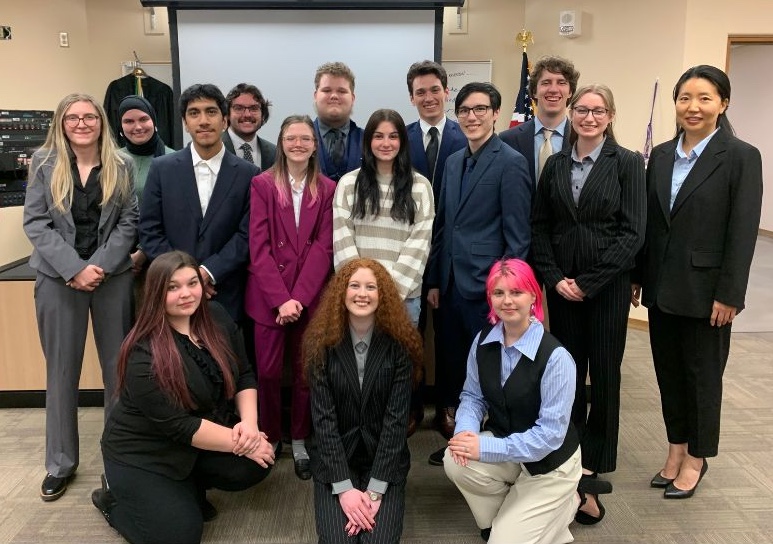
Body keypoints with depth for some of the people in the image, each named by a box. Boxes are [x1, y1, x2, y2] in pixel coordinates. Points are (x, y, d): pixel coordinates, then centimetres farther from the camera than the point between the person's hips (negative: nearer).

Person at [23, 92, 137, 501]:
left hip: (113, 276, 1)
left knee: (118, 365, 5)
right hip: (58, 278, 0)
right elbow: (35, 223, -3)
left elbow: (129, 221, 1)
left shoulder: (121, 166, 5)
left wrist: (101, 266, -12)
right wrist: (75, 269, -14)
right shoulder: (44, 163, 3)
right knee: (62, 370, 7)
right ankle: (60, 463, 20)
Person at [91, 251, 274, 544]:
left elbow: (244, 376, -2)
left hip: (202, 440, 6)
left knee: (256, 464, -16)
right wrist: (241, 442, -25)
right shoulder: (144, 354, -26)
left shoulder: (217, 318, -7)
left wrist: (249, 423, -19)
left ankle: (189, 488, 11)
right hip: (143, 453, -5)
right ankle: (115, 495, 15)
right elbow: (178, 426, -27)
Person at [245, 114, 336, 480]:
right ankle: (269, 439, 21)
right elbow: (259, 246, -5)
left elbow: (323, 247, -2)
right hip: (268, 294, -1)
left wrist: (299, 296, -13)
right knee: (268, 370, 2)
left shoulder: (327, 189, 6)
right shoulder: (262, 185, 2)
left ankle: (299, 442, 22)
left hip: (310, 295, 1)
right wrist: (280, 298, -14)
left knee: (307, 369, 6)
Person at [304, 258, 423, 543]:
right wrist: (344, 487, -17)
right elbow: (323, 418, -11)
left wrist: (375, 489, -17)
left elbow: (397, 417, -11)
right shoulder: (322, 343, -8)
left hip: (384, 460, 0)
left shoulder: (398, 344, -9)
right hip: (335, 461, 0)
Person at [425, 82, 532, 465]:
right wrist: (434, 281, 14)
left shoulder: (510, 163, -8)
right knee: (451, 366, 14)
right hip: (451, 284, 7)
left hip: (486, 287, -7)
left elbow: (518, 236, -11)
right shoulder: (454, 161, 13)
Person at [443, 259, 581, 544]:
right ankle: (502, 517, 7)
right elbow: (472, 396, 0)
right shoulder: (483, 341, -7)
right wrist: (465, 432, -23)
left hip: (548, 461, -5)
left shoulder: (555, 357, -26)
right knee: (456, 462, -25)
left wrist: (486, 449, -29)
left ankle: (564, 503, 21)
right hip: (504, 445, 5)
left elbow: (551, 433, -25)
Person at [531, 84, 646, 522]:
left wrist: (588, 282, -12)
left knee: (604, 376, 5)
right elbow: (540, 227, 7)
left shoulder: (628, 163, -3)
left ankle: (595, 473, 19)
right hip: (561, 285, 3)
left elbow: (632, 233, -9)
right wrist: (554, 278, -6)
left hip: (608, 286, -2)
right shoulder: (556, 164, 7)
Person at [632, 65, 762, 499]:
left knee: (702, 375, 9)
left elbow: (743, 232, -11)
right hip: (662, 286, 5)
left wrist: (729, 295, -14)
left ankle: (696, 458, 26)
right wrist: (637, 277, 7)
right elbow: (649, 222, 8)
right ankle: (676, 449, 30)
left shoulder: (741, 157, -8)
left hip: (705, 290, -5)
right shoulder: (661, 155, 7)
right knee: (668, 371, 14)